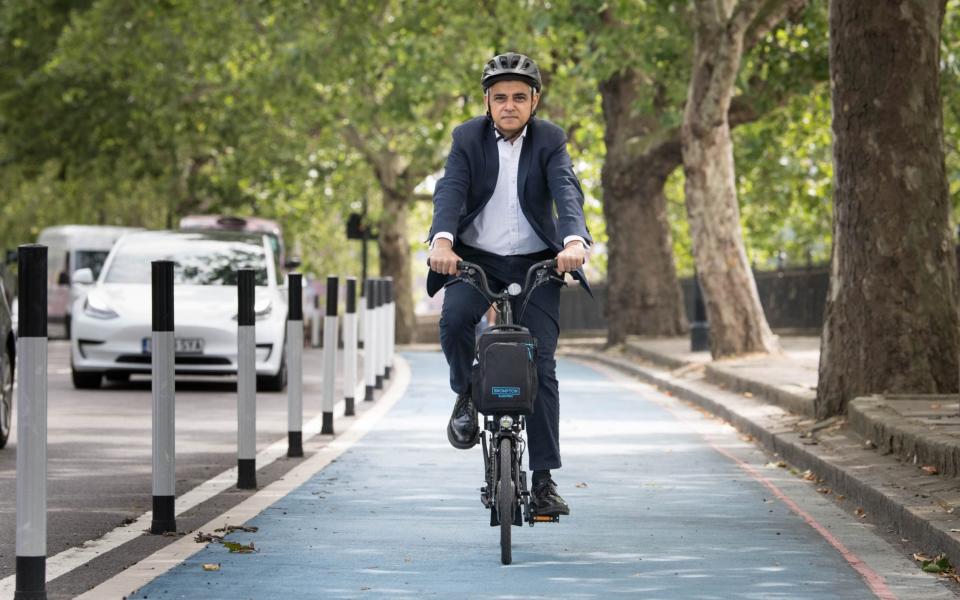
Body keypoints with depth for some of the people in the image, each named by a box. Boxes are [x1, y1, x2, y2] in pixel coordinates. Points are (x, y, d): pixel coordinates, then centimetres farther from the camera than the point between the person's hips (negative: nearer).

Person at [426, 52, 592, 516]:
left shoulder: (550, 140, -4)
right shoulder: (468, 138, -4)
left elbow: (567, 191, -19)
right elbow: (450, 190, -18)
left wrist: (574, 240, -40)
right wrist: (442, 240, -38)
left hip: (535, 263, 0)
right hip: (476, 258, 0)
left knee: (541, 366, -6)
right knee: (454, 319, -31)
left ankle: (543, 479, -2)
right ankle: (467, 395, -1)